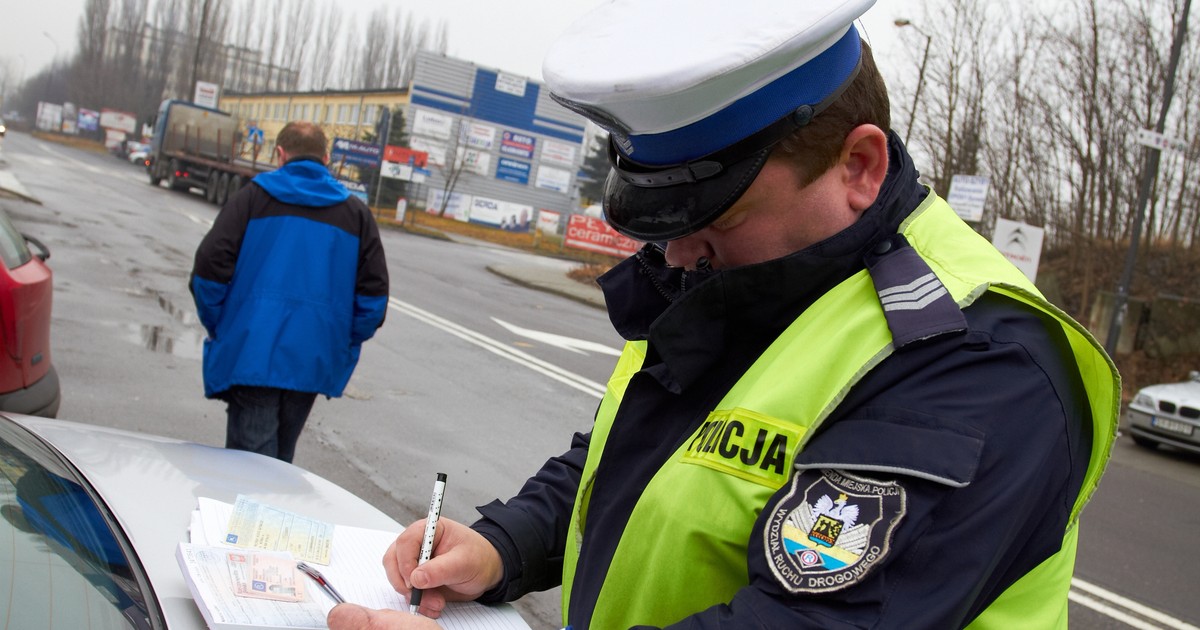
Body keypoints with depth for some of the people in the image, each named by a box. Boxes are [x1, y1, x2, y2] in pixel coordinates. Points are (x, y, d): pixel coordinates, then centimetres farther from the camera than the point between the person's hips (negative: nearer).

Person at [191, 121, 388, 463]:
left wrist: (217, 329, 7)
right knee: (281, 456, 18)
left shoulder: (253, 197, 3)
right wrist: (343, 348, 11)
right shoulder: (357, 214, 10)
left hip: (252, 355, -3)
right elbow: (374, 294, 4)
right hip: (313, 362, 3)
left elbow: (210, 266, -5)